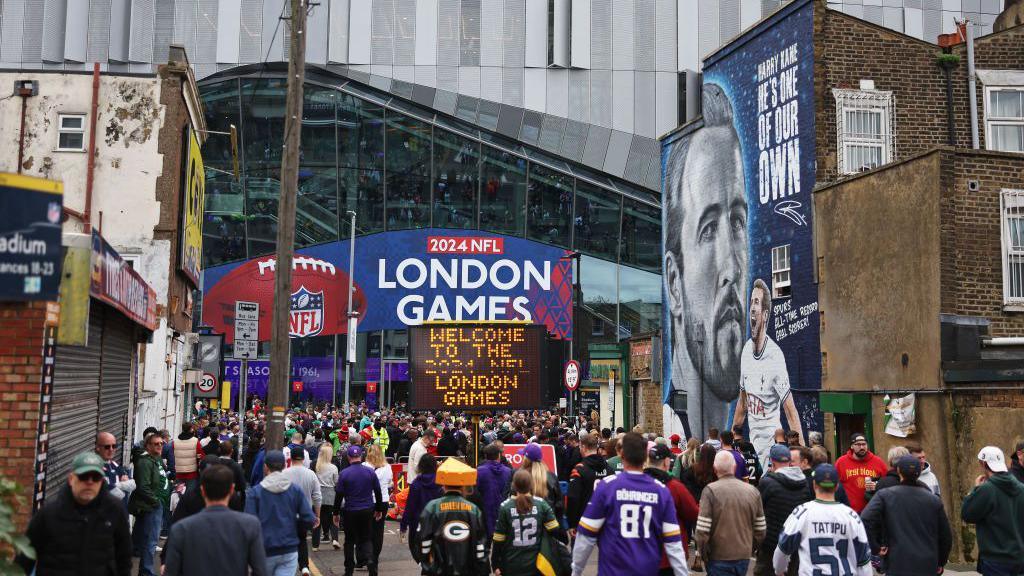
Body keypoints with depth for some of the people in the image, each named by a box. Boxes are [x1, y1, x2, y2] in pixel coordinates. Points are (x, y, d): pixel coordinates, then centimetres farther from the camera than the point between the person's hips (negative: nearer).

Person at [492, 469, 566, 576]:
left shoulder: (505, 507, -8)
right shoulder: (541, 504, -4)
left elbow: (498, 539, -6)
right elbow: (555, 531, -7)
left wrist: (495, 564, 2)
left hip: (511, 565, -1)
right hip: (535, 563, 1)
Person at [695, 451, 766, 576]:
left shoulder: (711, 490, -13)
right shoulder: (753, 491, 1)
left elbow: (702, 530, -16)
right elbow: (760, 531, 6)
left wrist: (703, 554, -1)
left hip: (719, 558, -4)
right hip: (744, 557, 5)